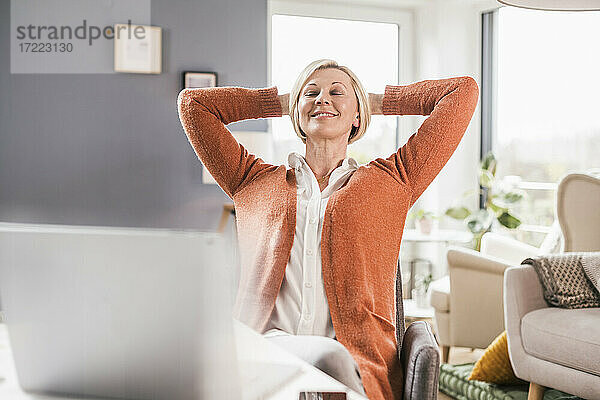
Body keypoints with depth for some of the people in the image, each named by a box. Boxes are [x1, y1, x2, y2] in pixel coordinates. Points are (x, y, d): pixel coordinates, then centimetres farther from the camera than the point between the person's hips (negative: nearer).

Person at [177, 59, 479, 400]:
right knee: (328, 357, -35)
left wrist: (377, 102, 29)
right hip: (266, 345, 0)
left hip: (358, 361, 1)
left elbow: (463, 91, 20)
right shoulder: (256, 182, 22)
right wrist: (282, 102, 31)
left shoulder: (390, 181, 18)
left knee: (334, 362, -35)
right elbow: (193, 102, 27)